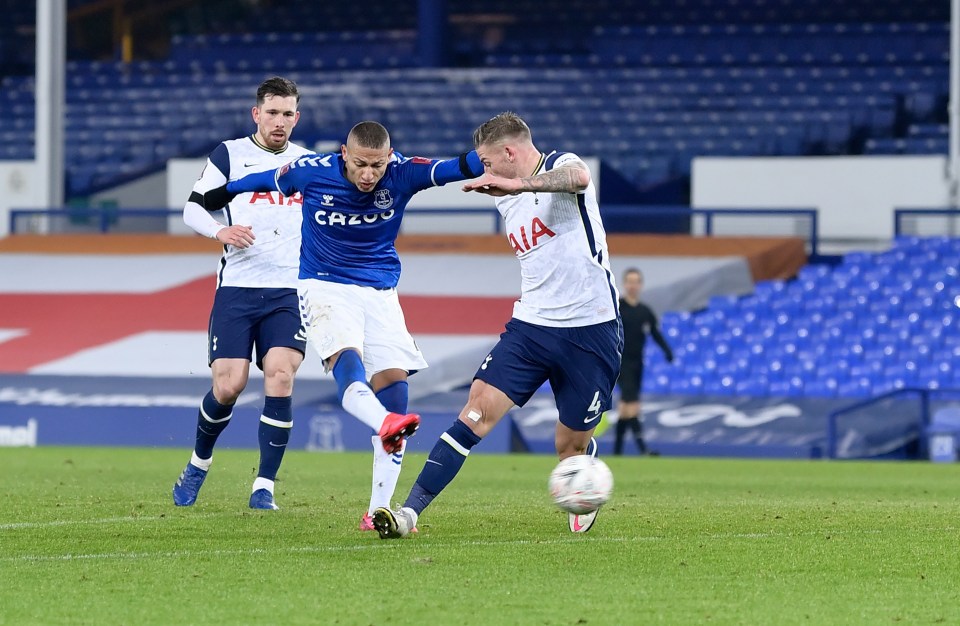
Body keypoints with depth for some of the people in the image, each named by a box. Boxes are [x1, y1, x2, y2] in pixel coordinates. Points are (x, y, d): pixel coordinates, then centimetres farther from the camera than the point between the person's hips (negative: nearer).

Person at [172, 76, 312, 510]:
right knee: (228, 386, -8)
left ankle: (264, 487, -9)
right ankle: (199, 462, 21)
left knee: (280, 378, -17)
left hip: (289, 291, 2)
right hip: (237, 289, -2)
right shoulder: (229, 155, 4)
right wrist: (220, 231, -19)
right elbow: (192, 209, 1)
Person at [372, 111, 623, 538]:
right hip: (531, 324, 6)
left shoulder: (561, 165, -9)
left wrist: (518, 183, -48)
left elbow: (578, 178, -35)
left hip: (589, 330, -6)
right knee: (478, 410, -12)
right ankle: (410, 511, -18)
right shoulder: (506, 200, 14)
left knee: (572, 445, 3)